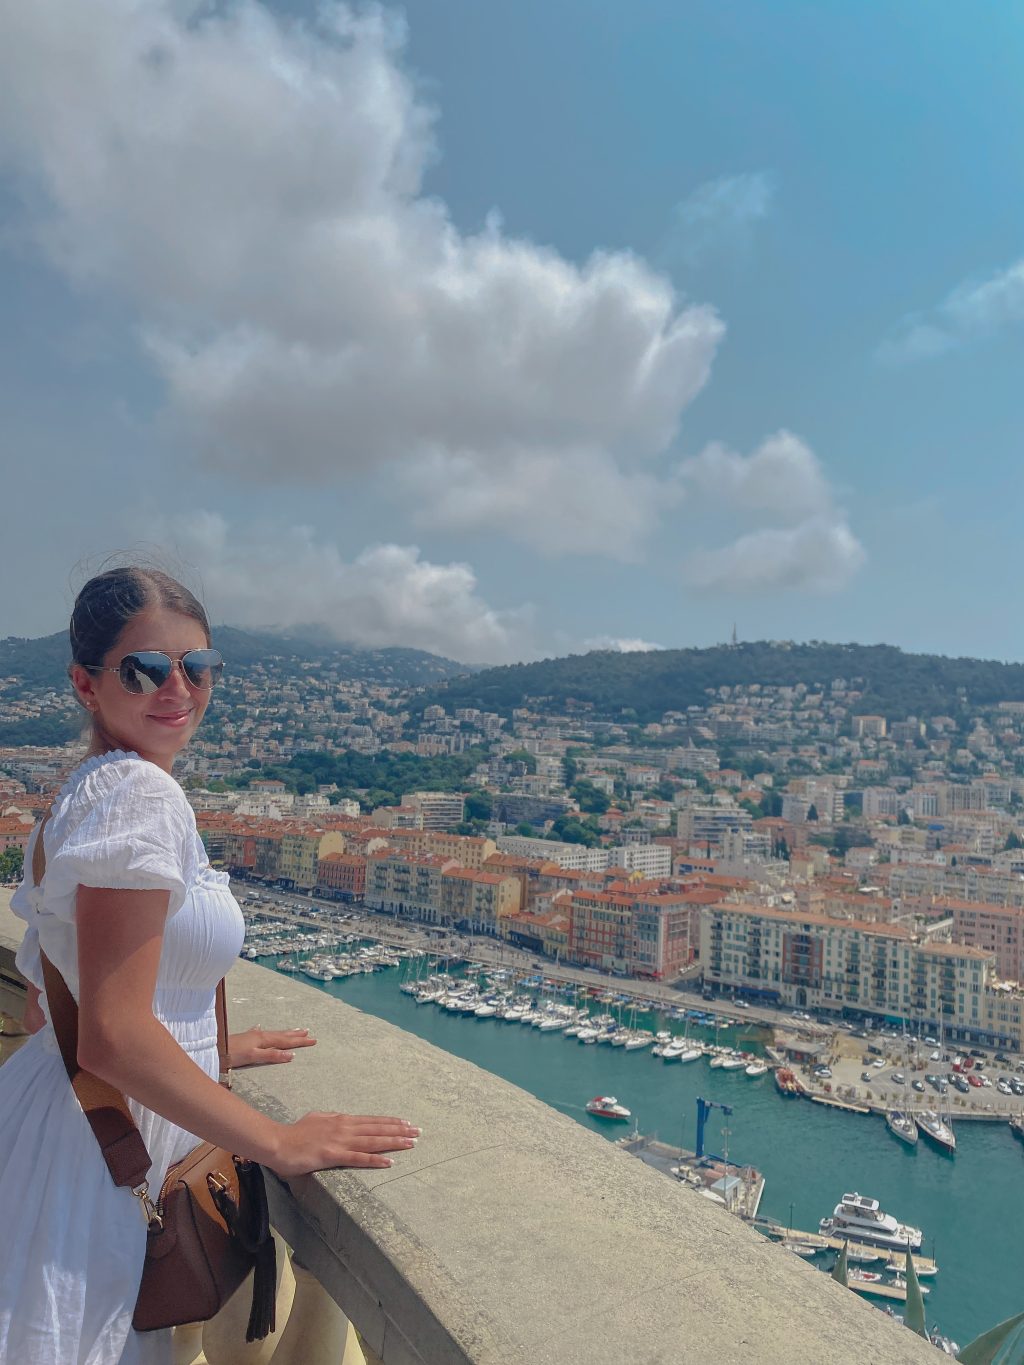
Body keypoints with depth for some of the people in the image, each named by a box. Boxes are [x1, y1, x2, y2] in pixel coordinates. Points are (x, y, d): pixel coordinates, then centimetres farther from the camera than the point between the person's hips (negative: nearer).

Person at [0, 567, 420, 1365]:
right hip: (87, 1167, -9)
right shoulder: (139, 794, -24)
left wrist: (208, 1047, 14)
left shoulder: (89, 790, 6)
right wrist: (282, 1143, -21)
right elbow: (115, 1035, -28)